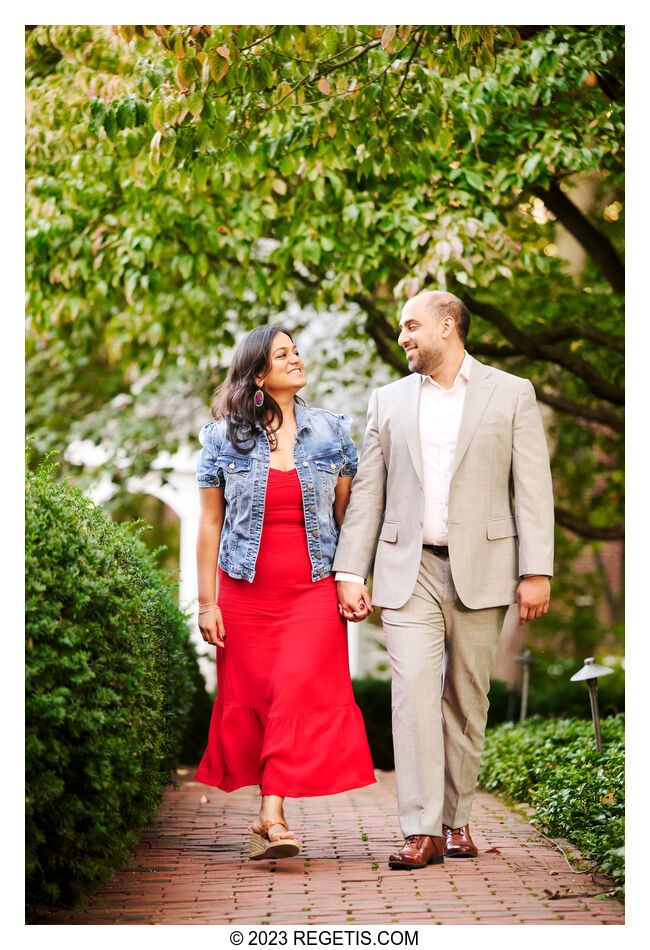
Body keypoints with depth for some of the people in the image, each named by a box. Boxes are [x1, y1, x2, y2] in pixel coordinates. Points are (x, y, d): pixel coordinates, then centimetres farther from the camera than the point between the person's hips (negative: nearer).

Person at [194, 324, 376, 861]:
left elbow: (348, 514, 11)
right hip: (247, 591, 1)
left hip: (314, 590, 0)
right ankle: (271, 816, 13)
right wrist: (207, 603, 2)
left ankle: (272, 816, -16)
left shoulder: (331, 432, 7)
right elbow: (210, 523, 5)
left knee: (299, 692, -15)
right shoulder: (223, 438, 4)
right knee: (251, 700, 1)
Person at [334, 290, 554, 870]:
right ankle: (422, 831, -10)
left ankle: (458, 818, 19)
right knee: (413, 690, -11)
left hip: (480, 568, -1)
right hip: (409, 568, 1)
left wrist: (537, 572, -7)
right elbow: (367, 491, 11)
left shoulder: (511, 394, 5)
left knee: (467, 696, 5)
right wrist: (350, 571, 3)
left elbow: (533, 488, 0)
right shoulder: (389, 402, 12)